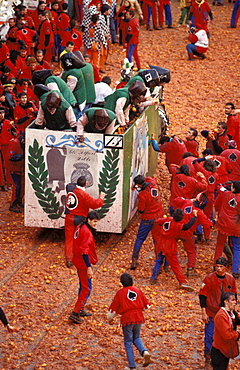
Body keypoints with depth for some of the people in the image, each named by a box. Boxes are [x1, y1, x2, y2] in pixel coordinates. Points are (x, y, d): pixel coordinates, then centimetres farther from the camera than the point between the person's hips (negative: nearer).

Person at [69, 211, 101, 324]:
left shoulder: (80, 228, 9)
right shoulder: (87, 232, -21)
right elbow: (84, 251, -26)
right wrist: (89, 267, -27)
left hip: (78, 261, 10)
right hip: (83, 263, -10)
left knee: (83, 287, 23)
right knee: (86, 289, -5)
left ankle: (80, 310, 34)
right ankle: (75, 313, -5)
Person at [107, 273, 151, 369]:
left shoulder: (120, 293, -1)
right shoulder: (138, 290, 9)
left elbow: (113, 307, 4)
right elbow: (146, 304, 14)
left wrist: (110, 318, 21)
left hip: (127, 319, -4)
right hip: (138, 318, 4)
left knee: (128, 343, 7)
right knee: (136, 338, 22)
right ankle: (144, 351, -9)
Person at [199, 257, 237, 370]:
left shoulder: (230, 279, 1)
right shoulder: (209, 278, -11)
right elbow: (202, 295, -8)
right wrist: (203, 313, -12)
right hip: (211, 313, -4)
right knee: (209, 337, -3)